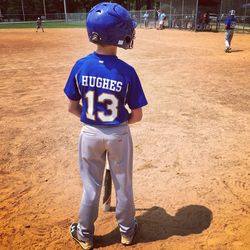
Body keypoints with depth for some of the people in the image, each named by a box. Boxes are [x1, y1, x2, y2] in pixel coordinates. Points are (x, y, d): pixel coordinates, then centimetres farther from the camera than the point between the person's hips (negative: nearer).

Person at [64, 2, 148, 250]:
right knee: (123, 186, 20)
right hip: (118, 135, -1)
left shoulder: (80, 66, -13)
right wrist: (120, 122, 7)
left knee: (91, 187, 19)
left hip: (90, 134, 2)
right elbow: (137, 116, -12)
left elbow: (72, 107, -5)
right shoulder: (127, 71, -19)